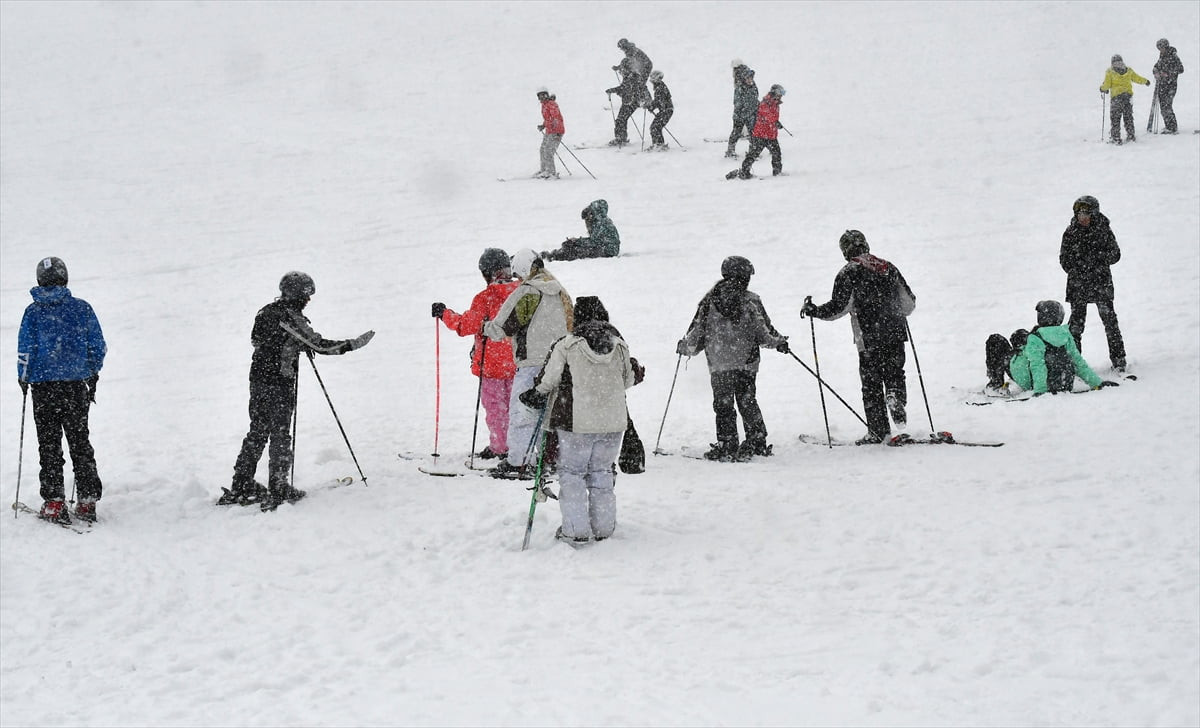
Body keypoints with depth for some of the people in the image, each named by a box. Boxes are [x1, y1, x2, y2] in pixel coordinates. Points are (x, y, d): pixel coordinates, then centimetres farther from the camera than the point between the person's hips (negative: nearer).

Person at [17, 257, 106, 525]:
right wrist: (93, 375, 17)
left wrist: (23, 379, 9)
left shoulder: (33, 312, -7)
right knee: (80, 442, 12)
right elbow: (98, 346, 2)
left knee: (49, 445, 6)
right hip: (76, 384, 2)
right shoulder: (81, 307, -2)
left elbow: (25, 351, -7)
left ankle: (53, 502, 1)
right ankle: (88, 500, 9)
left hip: (43, 385, -2)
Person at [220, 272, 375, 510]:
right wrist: (349, 345, -7)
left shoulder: (265, 312, 7)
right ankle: (278, 490, 4)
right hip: (279, 383, -7)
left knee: (257, 432, 15)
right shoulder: (290, 318, -16)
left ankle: (241, 486, 17)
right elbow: (319, 345, -17)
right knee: (280, 435, 1)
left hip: (258, 379, 7)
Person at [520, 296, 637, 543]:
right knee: (602, 472, 16)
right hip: (613, 421, 4)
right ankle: (603, 527, 19)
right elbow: (628, 380, 13)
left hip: (577, 422, -4)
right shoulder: (620, 345, 3)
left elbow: (548, 380, -4)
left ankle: (576, 529, 4)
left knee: (572, 472, 7)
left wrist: (535, 396, 16)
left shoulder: (566, 345, -8)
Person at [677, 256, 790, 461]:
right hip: (747, 362, 0)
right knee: (748, 402, 13)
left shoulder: (710, 300, 0)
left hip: (719, 363, 0)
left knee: (723, 405, 5)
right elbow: (763, 332, -3)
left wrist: (685, 346, 19)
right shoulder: (751, 300, -4)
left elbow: (698, 329, 4)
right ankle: (757, 441, 16)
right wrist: (779, 342, 13)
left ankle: (726, 446, 1)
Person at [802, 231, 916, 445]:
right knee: (894, 373, 18)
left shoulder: (849, 273, -6)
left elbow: (838, 307, -14)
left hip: (869, 339, -4)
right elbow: (909, 303, 15)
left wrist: (813, 310, -1)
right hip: (896, 334, 4)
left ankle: (878, 431, 6)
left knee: (871, 383, 5)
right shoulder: (888, 268, 10)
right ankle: (896, 396, -14)